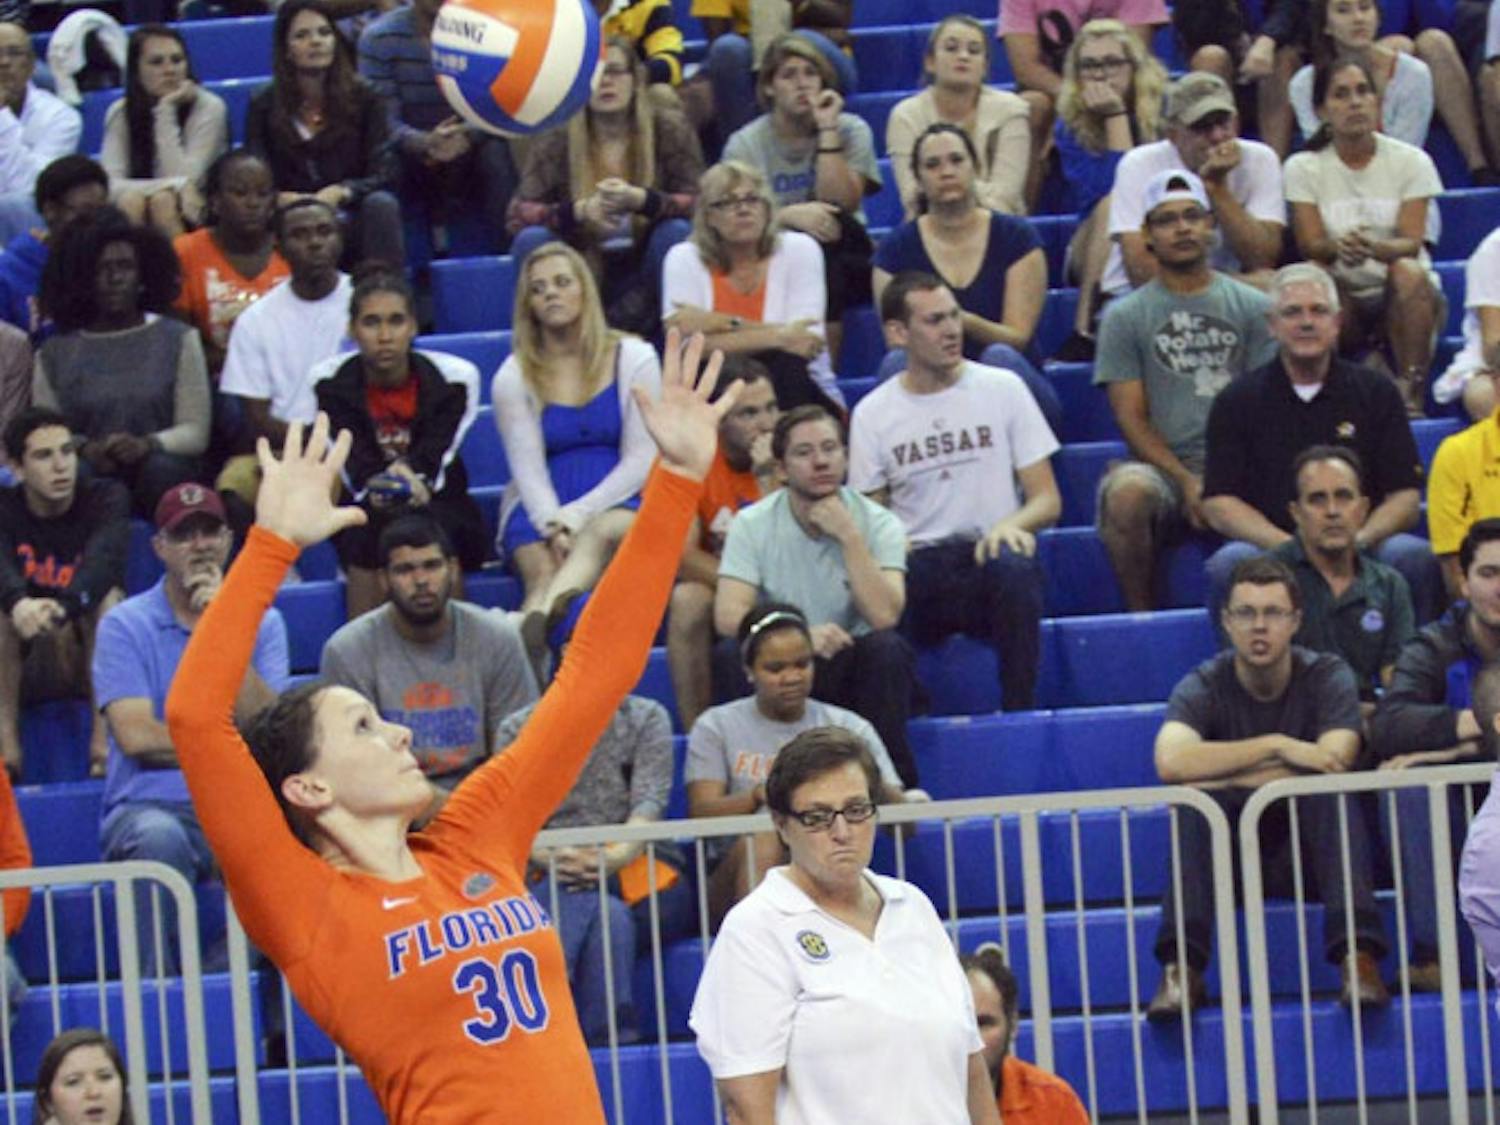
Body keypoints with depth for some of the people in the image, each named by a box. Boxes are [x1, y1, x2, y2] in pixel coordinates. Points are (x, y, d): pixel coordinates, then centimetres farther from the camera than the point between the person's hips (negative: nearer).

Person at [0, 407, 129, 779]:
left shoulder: (105, 497, -7)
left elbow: (104, 557, -28)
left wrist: (61, 608, -48)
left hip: (93, 659, -1)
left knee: (108, 596, -27)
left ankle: (104, 737, -30)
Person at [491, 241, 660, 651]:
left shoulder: (633, 358, 6)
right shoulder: (513, 378, 7)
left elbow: (642, 459, -1)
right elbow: (528, 469, 0)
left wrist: (581, 513, -15)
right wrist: (554, 526, -20)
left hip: (617, 501, -2)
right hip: (541, 507, 2)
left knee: (606, 531, -38)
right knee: (543, 573, -32)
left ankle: (537, 616, -67)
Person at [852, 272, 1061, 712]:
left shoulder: (1001, 388, 9)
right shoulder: (873, 412, 10)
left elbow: (1048, 499, 7)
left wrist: (1011, 524, -16)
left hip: (991, 557, 0)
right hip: (916, 565, 0)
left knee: (1014, 568, -37)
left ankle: (1019, 713, -23)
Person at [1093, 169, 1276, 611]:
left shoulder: (1252, 306, 15)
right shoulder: (1125, 316, 11)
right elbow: (1132, 418, 4)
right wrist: (1187, 483, -11)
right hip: (1164, 469, 0)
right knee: (1127, 492, -37)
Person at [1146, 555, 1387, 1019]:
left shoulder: (1327, 676, -6)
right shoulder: (1204, 686, -7)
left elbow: (1334, 763, -24)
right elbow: (1170, 762, -28)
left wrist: (1221, 774, -22)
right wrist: (1278, 747, -29)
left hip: (1313, 842, 0)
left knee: (1331, 792, -31)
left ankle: (1357, 956, -41)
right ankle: (1181, 967, -38)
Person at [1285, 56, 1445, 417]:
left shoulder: (1410, 161, 0)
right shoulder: (1304, 168, 2)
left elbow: (1411, 243, -11)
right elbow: (1309, 244, -8)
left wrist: (1374, 248, -35)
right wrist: (1337, 247, -33)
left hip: (1401, 298, 0)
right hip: (1344, 301, 0)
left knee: (1408, 272, -34)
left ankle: (1411, 395, -33)